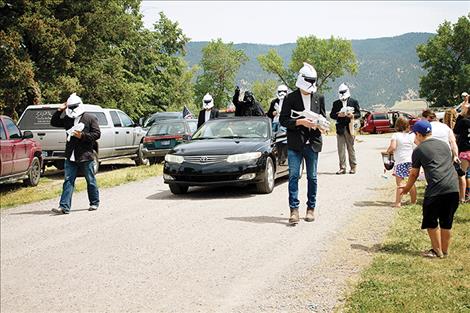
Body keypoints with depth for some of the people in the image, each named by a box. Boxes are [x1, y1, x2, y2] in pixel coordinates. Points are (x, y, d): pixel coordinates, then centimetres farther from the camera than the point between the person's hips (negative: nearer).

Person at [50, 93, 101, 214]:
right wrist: (59, 111, 5)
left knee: (91, 181, 9)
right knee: (68, 181, -2)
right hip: (70, 157, 4)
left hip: (85, 156, -4)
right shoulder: (67, 119, 13)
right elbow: (53, 123, 17)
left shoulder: (90, 118, -2)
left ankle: (94, 203, 25)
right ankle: (64, 207, -4)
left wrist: (82, 136, -17)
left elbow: (97, 134, -6)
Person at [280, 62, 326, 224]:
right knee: (293, 176, -7)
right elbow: (283, 120, -3)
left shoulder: (319, 98, 11)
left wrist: (319, 124, -7)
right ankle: (294, 210, -6)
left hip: (313, 143, 3)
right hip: (295, 144, -3)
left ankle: (311, 209, 17)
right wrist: (299, 122, -16)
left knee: (312, 177, 8)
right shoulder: (290, 98, 1)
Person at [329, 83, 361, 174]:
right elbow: (331, 115, 8)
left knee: (350, 148, 3)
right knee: (341, 149, 0)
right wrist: (338, 115, -12)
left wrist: (352, 115, -16)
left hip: (349, 127, -2)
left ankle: (353, 167, 11)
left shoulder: (354, 102, 7)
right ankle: (342, 168, 4)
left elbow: (358, 114, 4)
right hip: (340, 128, 2)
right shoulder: (336, 103, 12)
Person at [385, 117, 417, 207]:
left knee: (399, 182, -3)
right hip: (411, 160, 4)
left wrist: (388, 151, 0)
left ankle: (398, 202, -8)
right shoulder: (412, 135, 4)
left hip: (400, 162, -4)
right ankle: (413, 201, 23)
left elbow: (393, 147, -19)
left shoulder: (395, 135, -8)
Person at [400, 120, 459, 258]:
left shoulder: (419, 150, 3)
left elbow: (414, 174, 10)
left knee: (431, 221, 12)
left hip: (436, 189, -5)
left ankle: (437, 251, 17)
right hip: (454, 188, 5)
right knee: (446, 222, 15)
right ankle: (445, 250, 24)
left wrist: (407, 188, 26)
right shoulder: (444, 144, 18)